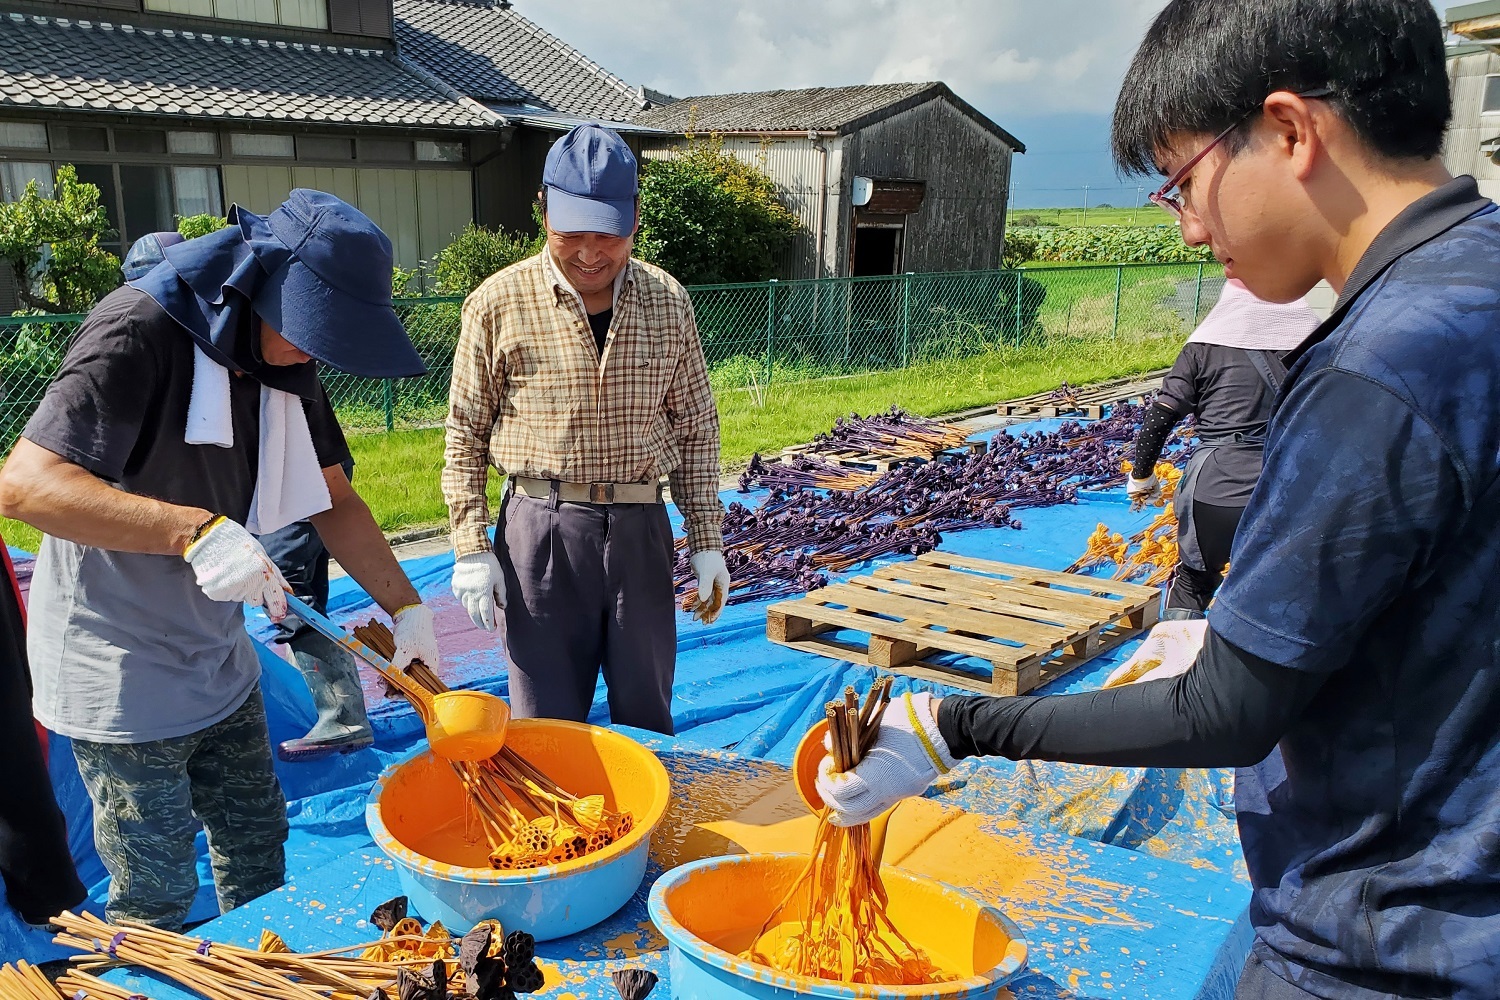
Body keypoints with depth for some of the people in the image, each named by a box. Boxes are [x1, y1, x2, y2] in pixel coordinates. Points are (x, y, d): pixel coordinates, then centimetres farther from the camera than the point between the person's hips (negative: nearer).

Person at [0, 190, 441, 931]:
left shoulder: (285, 360, 1)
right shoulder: (141, 331, -22)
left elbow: (333, 498, 6)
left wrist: (406, 607, -4)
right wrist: (196, 529, -41)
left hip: (220, 662, 7)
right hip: (123, 672, -7)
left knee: (258, 852, 18)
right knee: (157, 897, 3)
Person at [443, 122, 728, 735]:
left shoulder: (667, 302, 3)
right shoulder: (499, 303, -5)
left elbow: (695, 429, 9)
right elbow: (466, 434, 2)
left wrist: (707, 542, 6)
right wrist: (471, 547, -3)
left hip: (640, 529, 2)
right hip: (541, 529, -2)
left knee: (647, 718, 14)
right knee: (546, 724, 8)